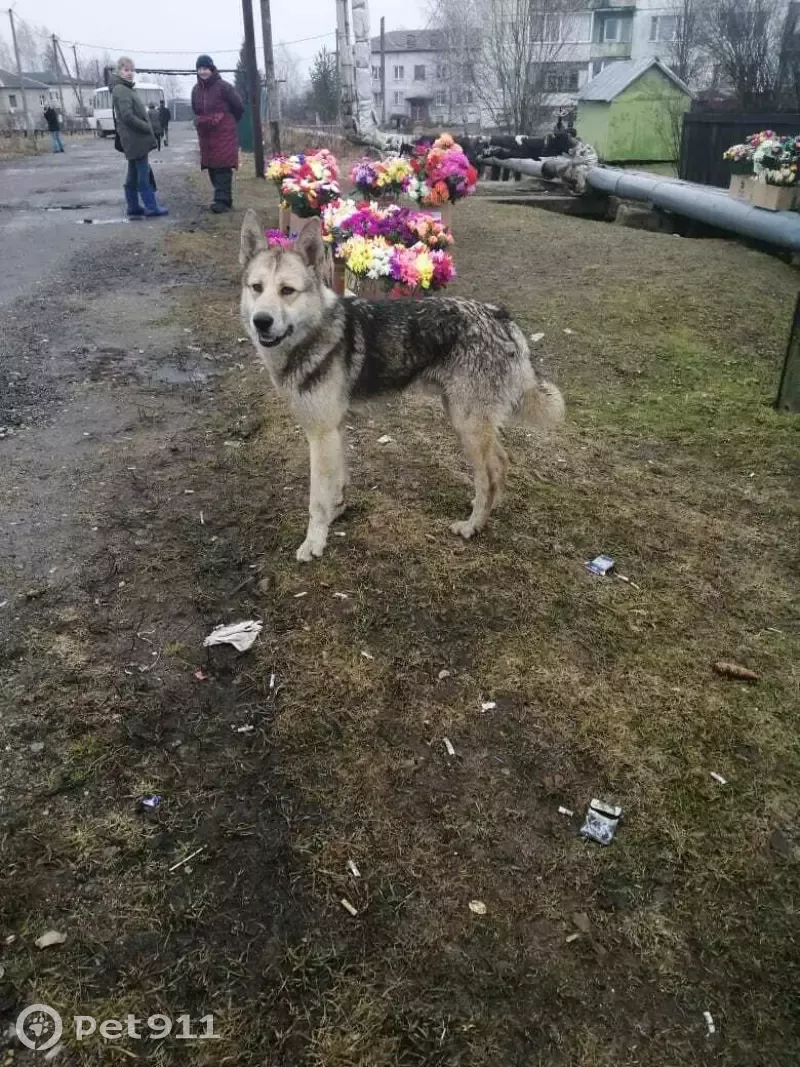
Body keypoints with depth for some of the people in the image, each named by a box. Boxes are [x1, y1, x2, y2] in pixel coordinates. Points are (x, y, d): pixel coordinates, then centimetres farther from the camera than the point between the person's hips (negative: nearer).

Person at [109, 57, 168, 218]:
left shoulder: (127, 89, 19)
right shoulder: (120, 90, -13)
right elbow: (128, 116, -22)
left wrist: (146, 128, 8)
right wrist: (148, 128, -15)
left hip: (135, 138, 10)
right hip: (135, 139, -10)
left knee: (133, 175, 11)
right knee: (143, 174, -7)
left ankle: (133, 208, 16)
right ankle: (151, 207, -5)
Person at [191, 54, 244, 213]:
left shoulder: (223, 87, -8)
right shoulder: (196, 90, 10)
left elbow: (239, 107, -3)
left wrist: (227, 122, 8)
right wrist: (201, 122, 16)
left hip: (224, 133, -6)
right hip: (205, 134, 6)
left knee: (223, 166, -11)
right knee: (212, 166, 5)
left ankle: (223, 199, -13)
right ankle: (223, 198, 12)